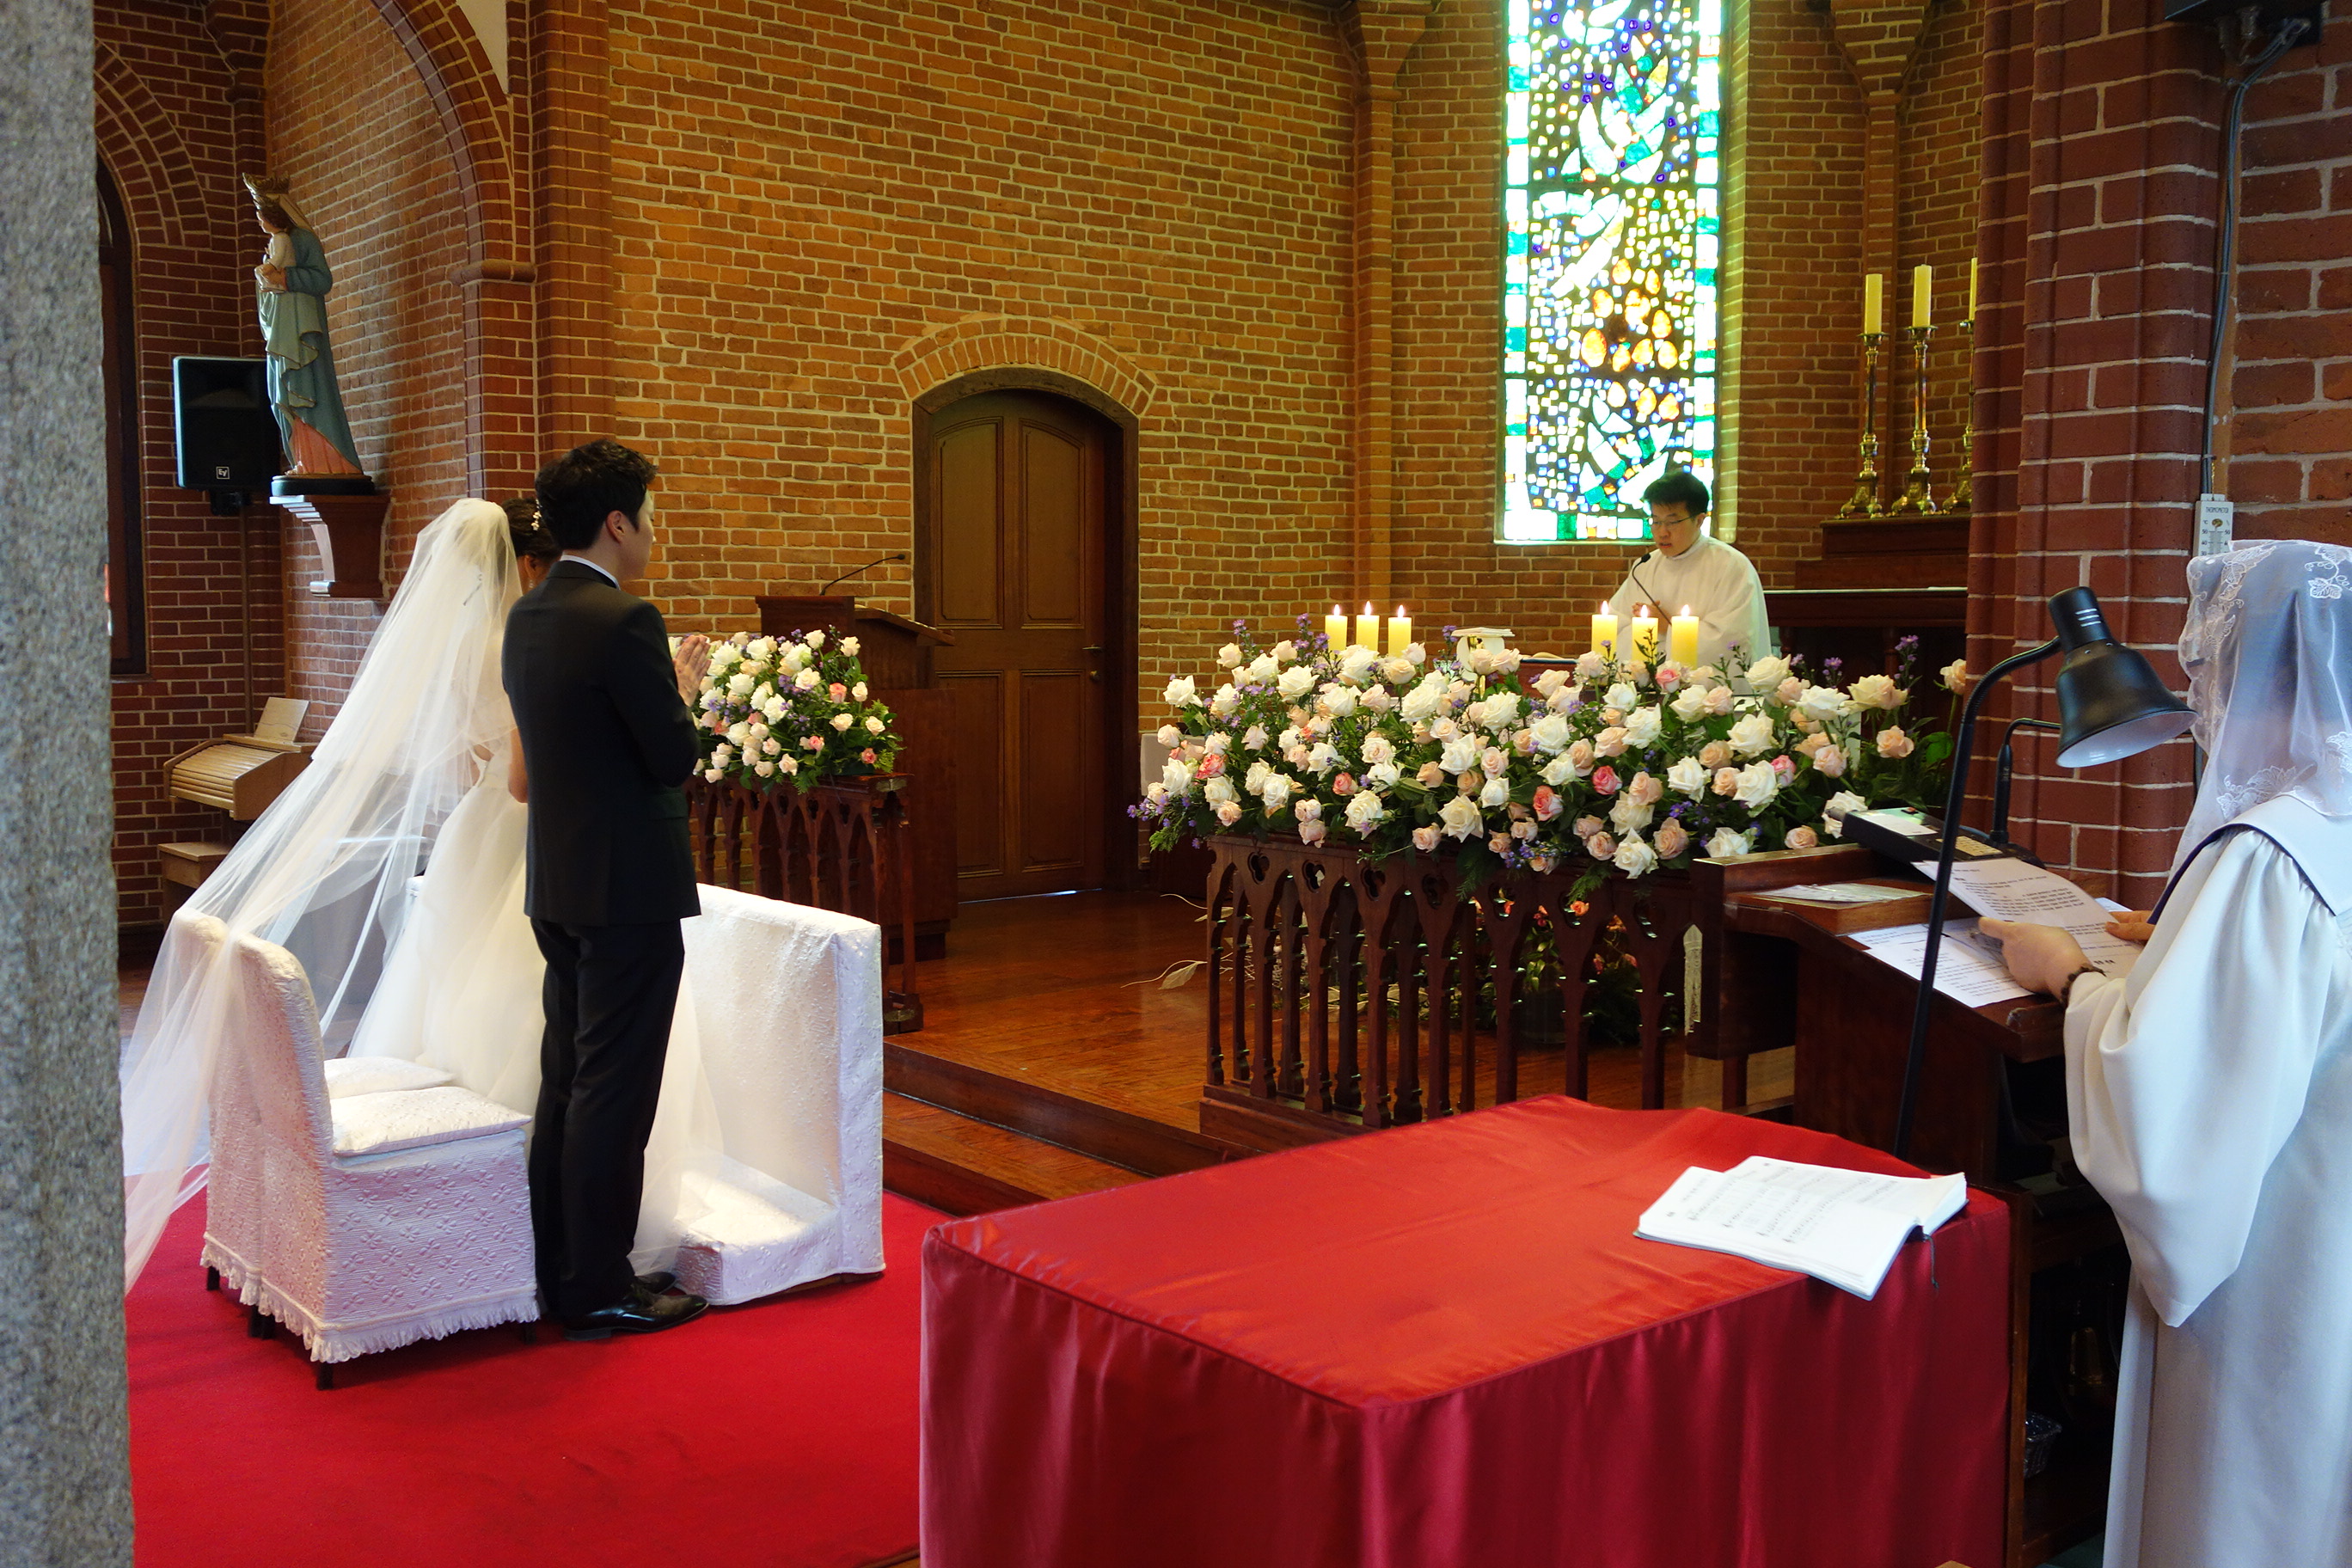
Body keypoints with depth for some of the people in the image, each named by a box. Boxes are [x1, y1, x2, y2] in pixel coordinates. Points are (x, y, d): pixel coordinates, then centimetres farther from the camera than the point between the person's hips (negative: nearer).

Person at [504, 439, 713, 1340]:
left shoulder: (527, 617, 10)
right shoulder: (625, 621, -18)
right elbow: (677, 758, -17)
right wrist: (683, 688, 0)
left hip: (557, 885, 9)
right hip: (630, 886, -9)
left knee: (565, 1080, 16)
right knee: (614, 1091, -1)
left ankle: (556, 1272, 26)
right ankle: (599, 1292, 8)